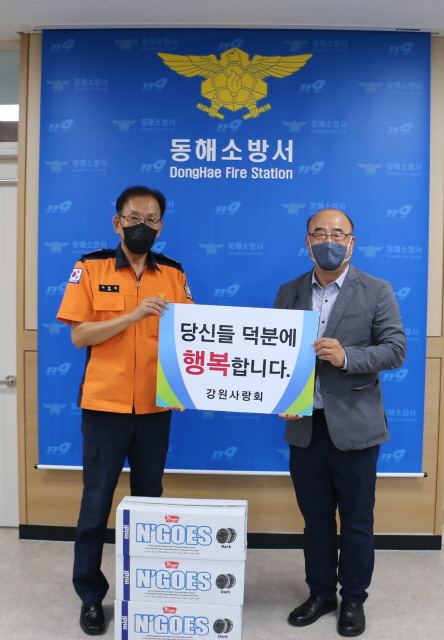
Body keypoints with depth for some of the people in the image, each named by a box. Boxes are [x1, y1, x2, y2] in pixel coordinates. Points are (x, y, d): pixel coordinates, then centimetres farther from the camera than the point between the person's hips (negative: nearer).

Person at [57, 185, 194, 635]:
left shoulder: (174, 275, 5)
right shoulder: (90, 269, -1)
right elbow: (79, 335, -8)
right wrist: (133, 315, -19)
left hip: (155, 406, 3)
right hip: (104, 404, -2)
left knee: (149, 498, 14)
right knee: (96, 501, 7)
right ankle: (90, 595, 25)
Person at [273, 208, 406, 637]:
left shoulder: (376, 291, -3)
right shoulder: (289, 293, 6)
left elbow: (395, 349, -8)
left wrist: (347, 356, -23)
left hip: (353, 426, -2)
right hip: (304, 426, 3)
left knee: (356, 521, 12)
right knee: (314, 518, 16)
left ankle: (353, 600, 32)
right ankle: (320, 593, 36)